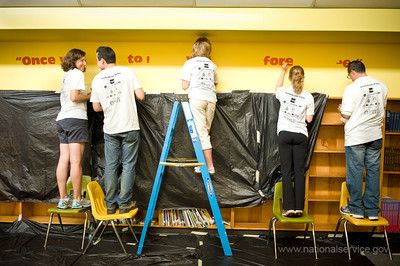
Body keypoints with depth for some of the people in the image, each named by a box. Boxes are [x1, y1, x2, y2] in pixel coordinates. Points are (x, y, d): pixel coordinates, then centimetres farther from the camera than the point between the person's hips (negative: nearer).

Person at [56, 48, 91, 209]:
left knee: (64, 160, 6)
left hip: (62, 119, 9)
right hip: (76, 118, -9)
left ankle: (63, 199, 9)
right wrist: (90, 96, 1)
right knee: (76, 161, -6)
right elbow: (74, 97, -14)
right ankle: (77, 200, -1)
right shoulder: (77, 73, -2)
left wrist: (85, 96, 18)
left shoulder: (66, 75, 24)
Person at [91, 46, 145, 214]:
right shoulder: (127, 72, -2)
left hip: (110, 129, 2)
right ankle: (125, 203, 9)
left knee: (110, 166, 10)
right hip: (130, 127, -2)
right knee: (128, 165, 5)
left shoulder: (97, 79, 4)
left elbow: (96, 107, 8)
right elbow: (140, 95, -6)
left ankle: (110, 204, 16)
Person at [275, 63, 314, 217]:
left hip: (284, 134, 0)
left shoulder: (284, 92, 0)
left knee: (286, 171, 1)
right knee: (299, 171, 4)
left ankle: (289, 207, -2)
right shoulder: (308, 97, -1)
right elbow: (309, 119, 1)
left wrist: (283, 71, 34)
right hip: (300, 136, 0)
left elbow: (277, 88, 25)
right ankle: (299, 208, 4)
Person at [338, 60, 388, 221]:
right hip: (375, 135, 5)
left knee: (355, 172, 5)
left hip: (356, 136, -5)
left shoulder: (352, 88, -14)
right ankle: (372, 211, 16)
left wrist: (341, 109, 7)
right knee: (373, 172, 10)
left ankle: (356, 209, 14)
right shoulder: (382, 86, 5)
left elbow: (346, 115, -14)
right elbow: (382, 107, 19)